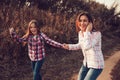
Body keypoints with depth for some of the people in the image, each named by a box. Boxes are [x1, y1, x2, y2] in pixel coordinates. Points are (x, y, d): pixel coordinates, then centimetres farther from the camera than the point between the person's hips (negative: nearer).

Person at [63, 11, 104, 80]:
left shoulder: (96, 33, -25)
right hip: (86, 63, 8)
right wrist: (69, 46, 5)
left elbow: (86, 47, -39)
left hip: (96, 65, -8)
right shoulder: (80, 33, -1)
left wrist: (87, 31, -33)